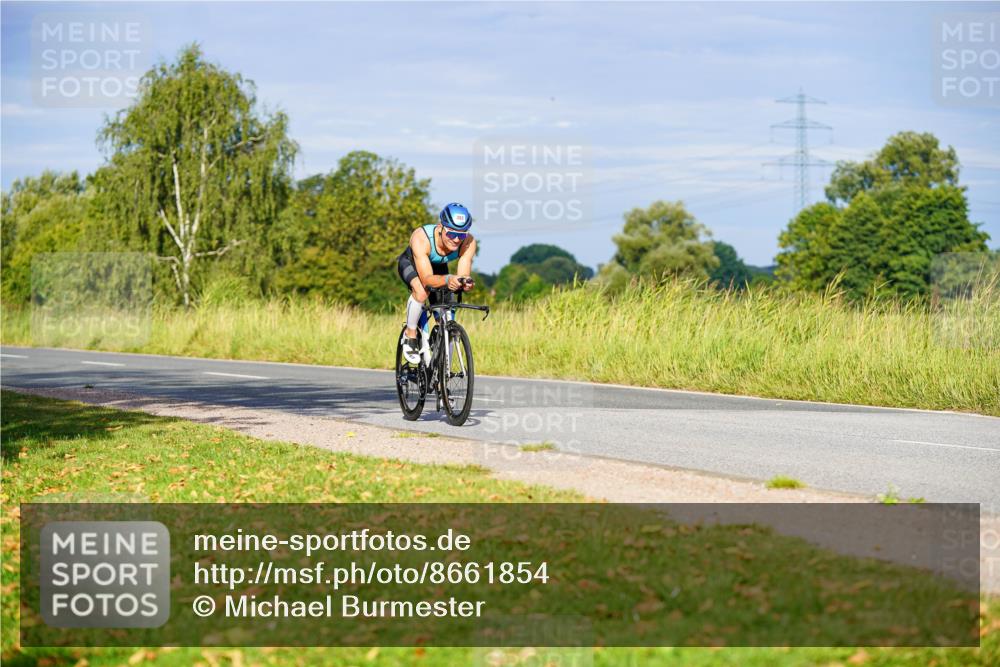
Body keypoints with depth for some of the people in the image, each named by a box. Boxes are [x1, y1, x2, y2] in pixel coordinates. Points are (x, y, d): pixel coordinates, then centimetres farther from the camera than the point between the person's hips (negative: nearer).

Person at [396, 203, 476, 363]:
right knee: (421, 291, -35)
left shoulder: (468, 242, -34)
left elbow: (463, 275, -35)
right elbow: (427, 279, -49)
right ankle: (410, 335, -11)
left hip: (438, 266, 4)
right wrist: (447, 279, -69)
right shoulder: (421, 237, -44)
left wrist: (466, 283, -59)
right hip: (411, 263, -4)